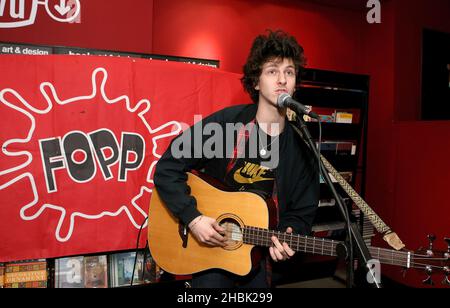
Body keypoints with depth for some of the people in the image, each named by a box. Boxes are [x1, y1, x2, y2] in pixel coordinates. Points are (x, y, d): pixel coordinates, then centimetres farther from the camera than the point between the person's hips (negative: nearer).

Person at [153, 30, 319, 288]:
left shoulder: (302, 147, -6)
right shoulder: (225, 123, -16)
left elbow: (303, 210, 1)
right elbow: (168, 169, -15)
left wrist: (288, 236, -18)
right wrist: (193, 218, -22)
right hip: (208, 246, -3)